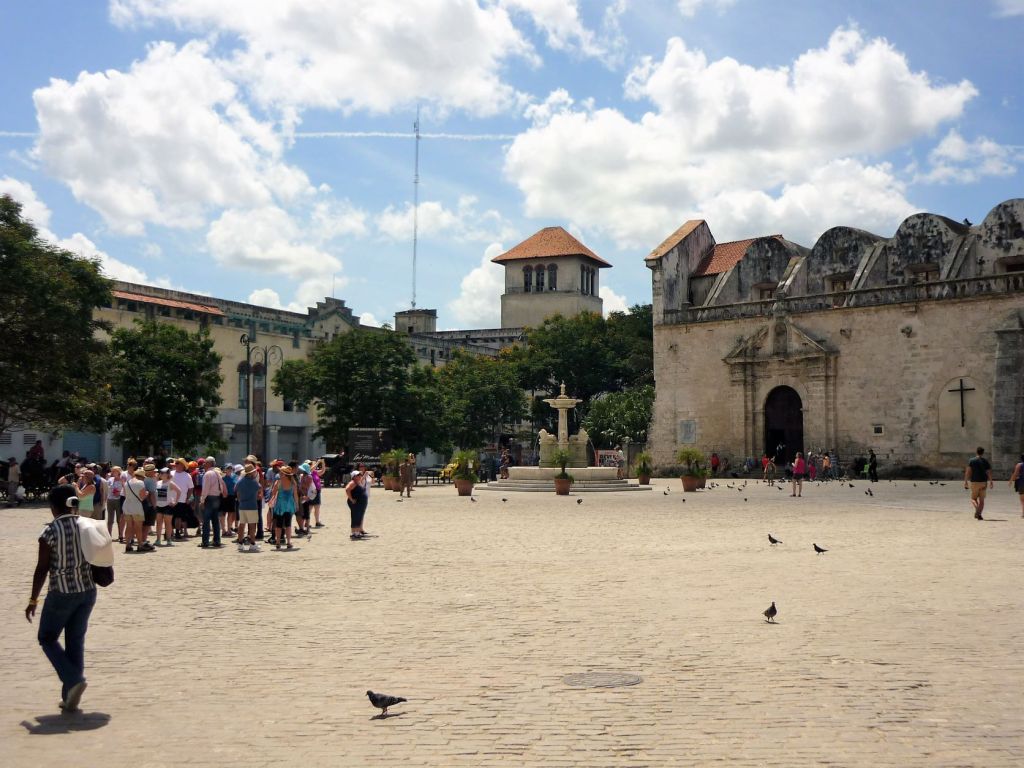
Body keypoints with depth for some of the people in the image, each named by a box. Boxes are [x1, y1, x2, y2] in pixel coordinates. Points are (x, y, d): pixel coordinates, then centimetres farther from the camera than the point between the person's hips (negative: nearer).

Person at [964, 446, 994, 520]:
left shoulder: (971, 461, -2)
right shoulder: (985, 461, 4)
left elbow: (968, 471, -9)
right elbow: (989, 472, 0)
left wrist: (965, 481, -7)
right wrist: (991, 482, 5)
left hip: (974, 482, -1)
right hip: (983, 482, 1)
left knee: (973, 498, 8)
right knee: (981, 500, 9)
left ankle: (977, 509, -19)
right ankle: (979, 514, -1)